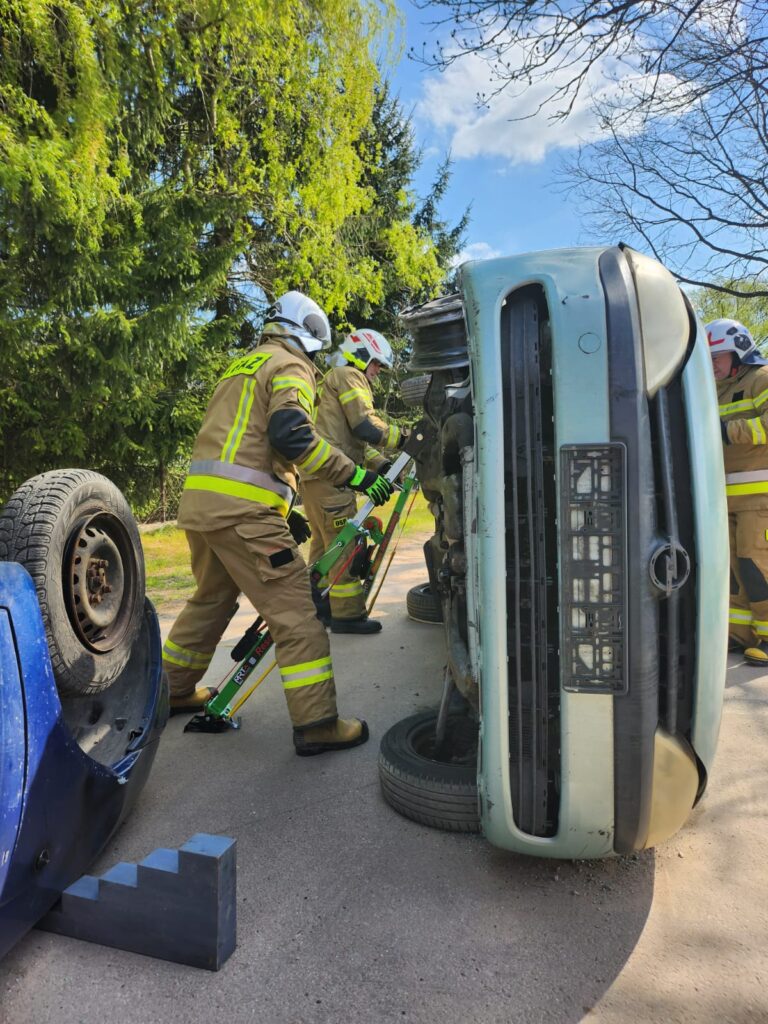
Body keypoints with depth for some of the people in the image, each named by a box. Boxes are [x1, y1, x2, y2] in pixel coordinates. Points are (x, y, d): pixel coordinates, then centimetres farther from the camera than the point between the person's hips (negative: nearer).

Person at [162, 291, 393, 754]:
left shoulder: (243, 365, 29)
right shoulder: (290, 366, 1)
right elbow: (291, 435, -19)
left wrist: (284, 509, 28)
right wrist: (357, 476, -16)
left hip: (201, 500, 9)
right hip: (242, 509, -9)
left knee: (211, 598, 25)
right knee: (296, 610, -5)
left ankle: (173, 689, 38)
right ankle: (317, 723, -2)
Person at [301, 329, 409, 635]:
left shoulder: (332, 380, 30)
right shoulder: (349, 375, -2)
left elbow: (355, 439, 22)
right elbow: (366, 427, -15)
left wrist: (381, 464, 10)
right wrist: (406, 438, -8)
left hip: (312, 473, 10)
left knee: (324, 541, 16)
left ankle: (319, 607, 25)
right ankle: (347, 614, 0)